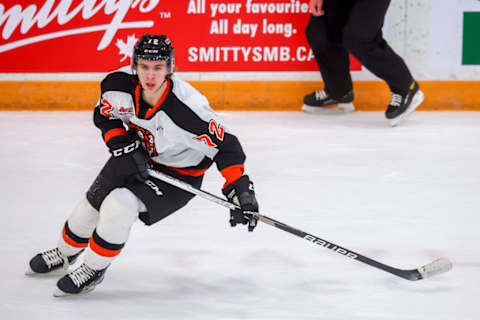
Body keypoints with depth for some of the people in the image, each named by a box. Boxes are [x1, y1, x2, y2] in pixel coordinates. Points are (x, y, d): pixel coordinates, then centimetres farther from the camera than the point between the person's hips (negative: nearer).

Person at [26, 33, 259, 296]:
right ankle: (65, 253, 43)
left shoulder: (187, 109, -37)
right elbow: (104, 115, -2)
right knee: (93, 204, 11)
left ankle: (93, 270, 0)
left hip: (179, 173, -5)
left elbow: (225, 146, -30)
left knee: (120, 206, -23)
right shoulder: (119, 85, -23)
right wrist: (123, 146, -17)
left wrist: (240, 190, -35)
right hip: (137, 155, 5)